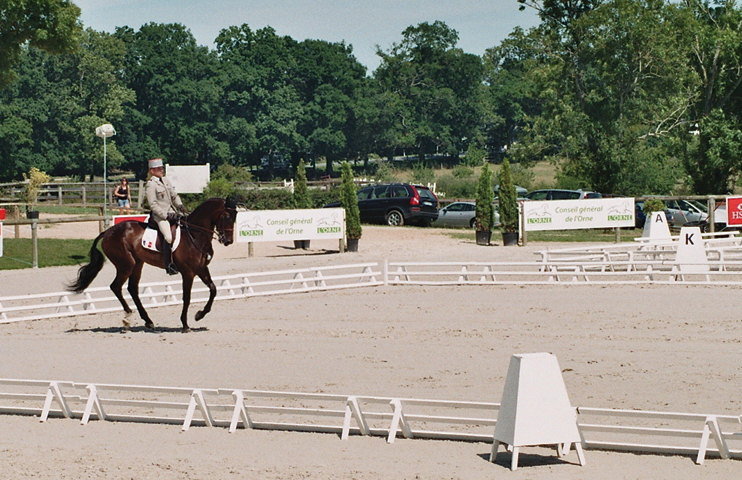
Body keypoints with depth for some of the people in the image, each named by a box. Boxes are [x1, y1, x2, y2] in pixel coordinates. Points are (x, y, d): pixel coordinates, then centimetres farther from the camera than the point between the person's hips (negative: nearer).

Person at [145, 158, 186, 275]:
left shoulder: (166, 180, 14)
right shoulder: (151, 185, -10)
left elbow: (174, 196, 21)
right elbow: (153, 205, -14)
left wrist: (180, 205, 1)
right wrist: (166, 215, -19)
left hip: (171, 212, 8)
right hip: (159, 215, -8)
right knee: (168, 237, -24)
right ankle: (169, 265, -19)